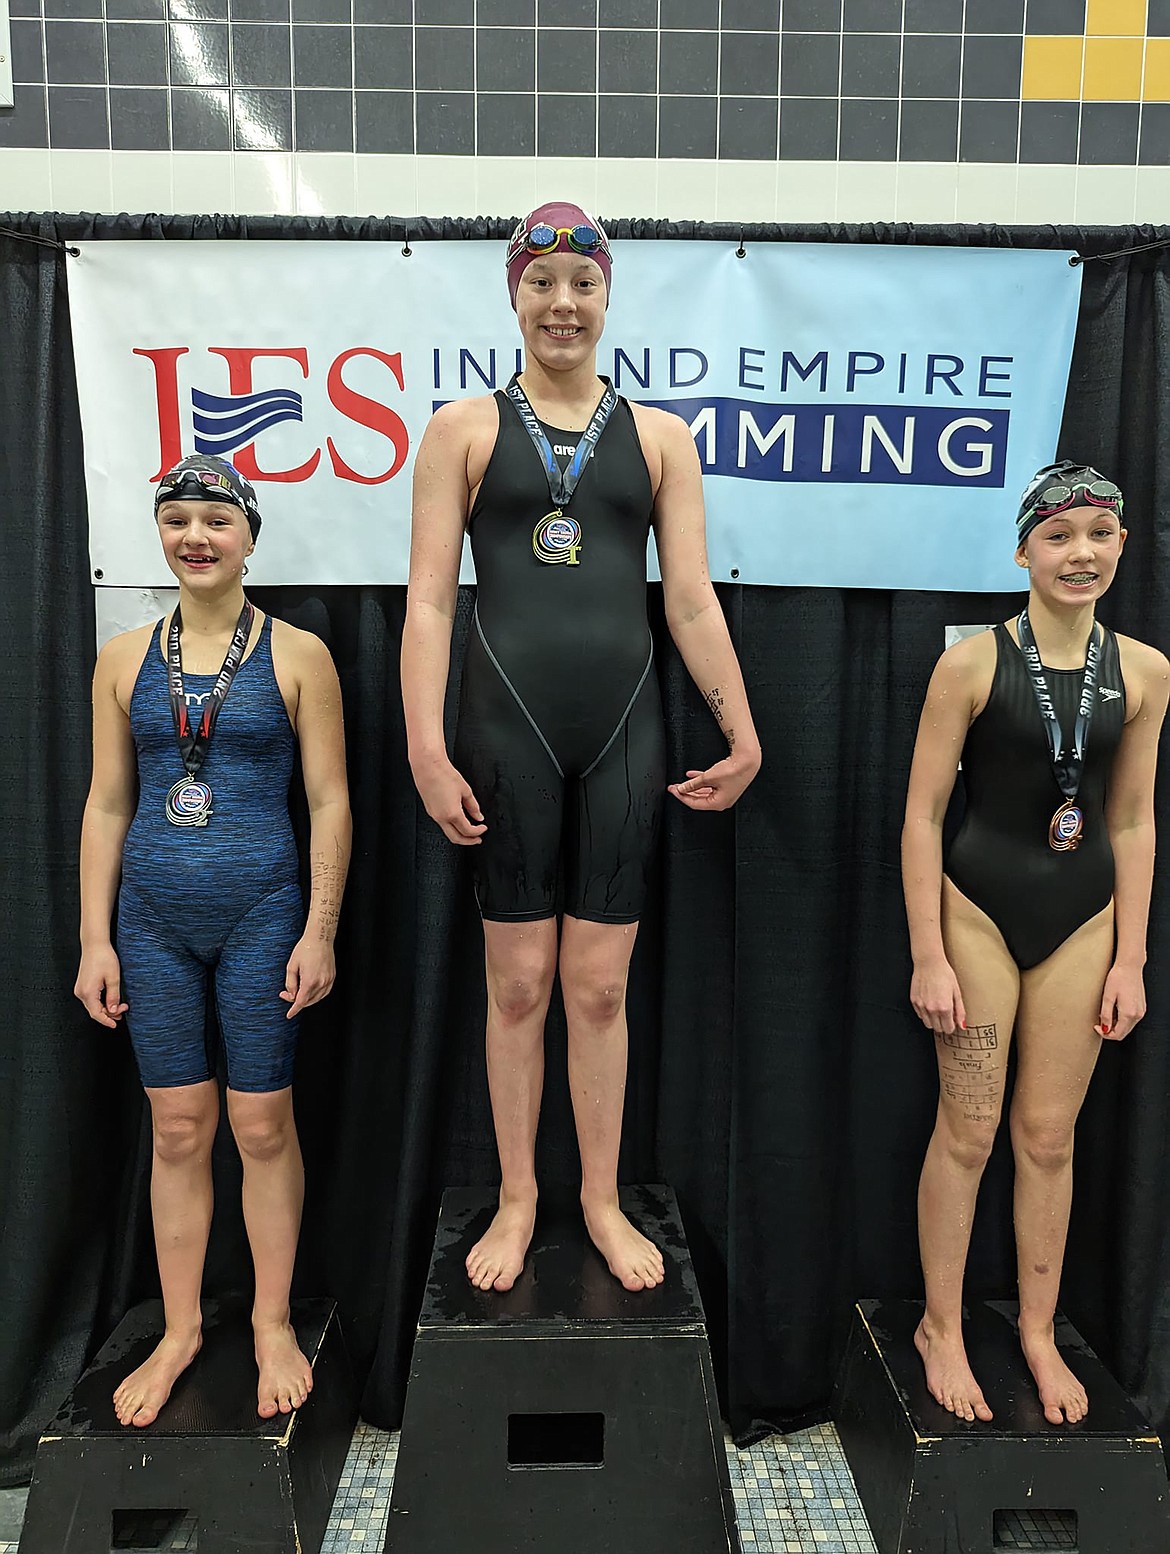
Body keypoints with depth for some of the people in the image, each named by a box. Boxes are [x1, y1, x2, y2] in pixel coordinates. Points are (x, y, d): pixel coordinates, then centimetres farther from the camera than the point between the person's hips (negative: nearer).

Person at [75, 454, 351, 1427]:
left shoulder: (296, 655, -1)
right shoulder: (124, 660, 7)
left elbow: (330, 801, -2)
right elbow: (107, 805, 9)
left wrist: (320, 931, -7)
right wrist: (95, 937, 4)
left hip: (260, 915, -2)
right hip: (153, 921, 3)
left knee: (263, 1125, 6)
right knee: (178, 1128, 11)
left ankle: (273, 1322, 26)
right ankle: (181, 1330, 29)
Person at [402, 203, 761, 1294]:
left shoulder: (658, 436, 12)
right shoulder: (465, 429, 7)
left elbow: (691, 599, 9)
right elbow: (429, 598, 0)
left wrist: (743, 736, 4)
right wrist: (426, 750, -8)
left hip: (622, 724, 1)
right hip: (506, 721, -1)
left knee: (600, 984, 7)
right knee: (517, 980, 6)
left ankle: (603, 1201, 25)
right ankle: (517, 1198, 26)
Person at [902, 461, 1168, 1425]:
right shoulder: (972, 664, -11)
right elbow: (922, 814, -9)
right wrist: (929, 957, -11)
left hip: (1082, 920, 3)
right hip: (979, 910, -3)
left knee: (1050, 1136, 12)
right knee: (968, 1132, 6)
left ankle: (1039, 1333, 31)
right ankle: (942, 1329, 26)